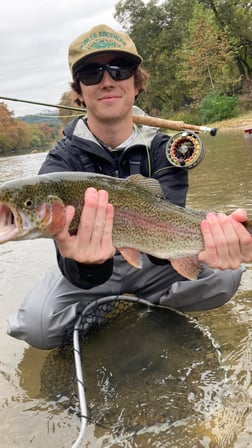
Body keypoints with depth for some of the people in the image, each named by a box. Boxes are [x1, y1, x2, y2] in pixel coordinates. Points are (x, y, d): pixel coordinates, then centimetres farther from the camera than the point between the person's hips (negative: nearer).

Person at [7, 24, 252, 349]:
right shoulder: (61, 162, -17)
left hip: (151, 264, 2)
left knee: (224, 276, -23)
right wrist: (85, 263, -55)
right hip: (89, 272, -1)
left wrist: (204, 240, -48)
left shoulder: (162, 150, -10)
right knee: (34, 325, -29)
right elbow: (80, 276, -30)